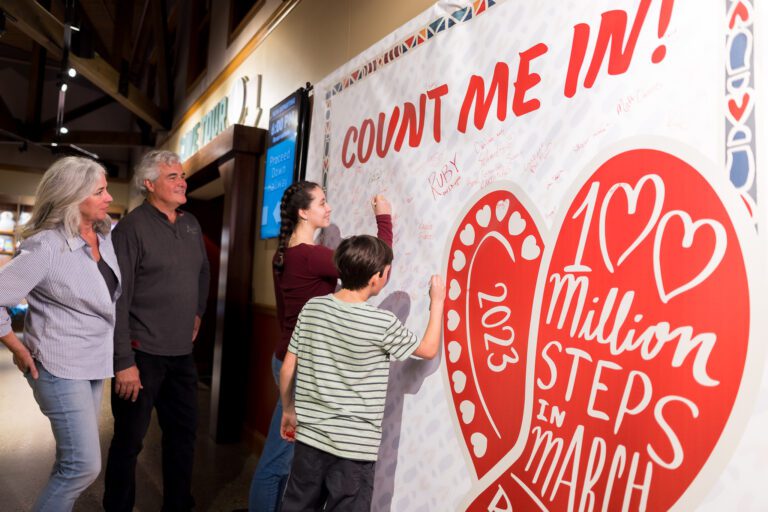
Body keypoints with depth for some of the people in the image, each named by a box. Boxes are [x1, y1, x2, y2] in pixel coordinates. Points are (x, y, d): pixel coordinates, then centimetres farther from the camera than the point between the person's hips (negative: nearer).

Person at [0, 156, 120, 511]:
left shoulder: (107, 234, 0)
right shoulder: (46, 247, -20)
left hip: (94, 362, 7)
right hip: (60, 367, -7)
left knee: (74, 459, 18)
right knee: (85, 465, -6)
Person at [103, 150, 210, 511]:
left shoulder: (191, 225, 9)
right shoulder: (132, 228, -12)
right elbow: (117, 298, -16)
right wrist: (124, 361, -19)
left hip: (182, 353, 7)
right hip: (142, 353, -6)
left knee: (183, 434, 16)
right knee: (129, 440, 8)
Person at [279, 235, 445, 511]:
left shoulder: (312, 307, -5)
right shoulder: (383, 323, -16)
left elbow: (287, 369, 1)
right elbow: (428, 350, 1)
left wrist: (289, 410, 18)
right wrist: (437, 302, 12)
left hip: (310, 435, 5)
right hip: (354, 446, -4)